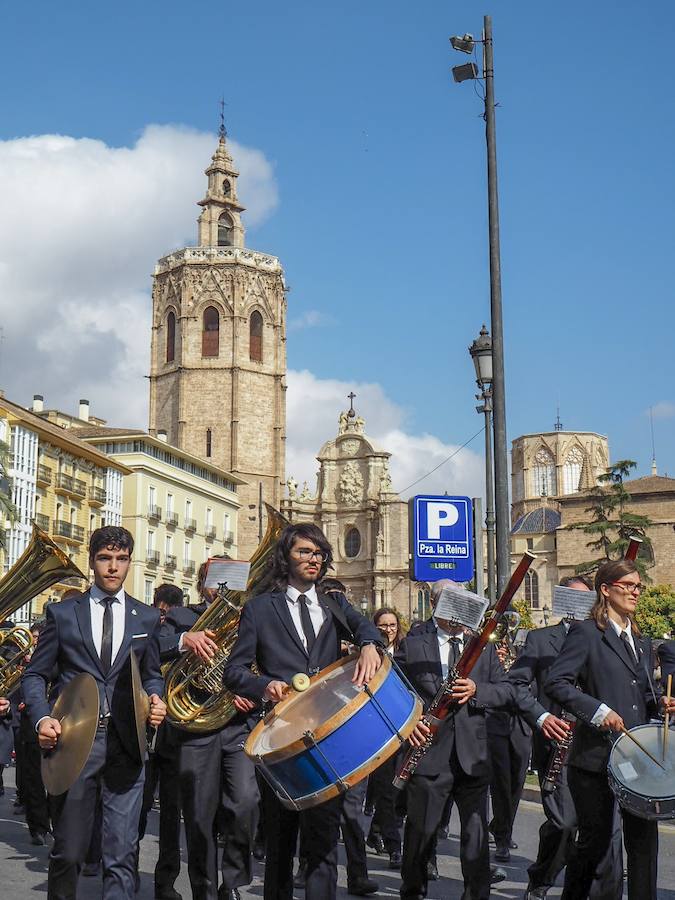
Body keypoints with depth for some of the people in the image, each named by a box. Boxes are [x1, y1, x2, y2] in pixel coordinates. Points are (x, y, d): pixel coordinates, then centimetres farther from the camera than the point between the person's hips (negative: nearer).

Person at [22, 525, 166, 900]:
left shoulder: (147, 618, 12)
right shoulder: (62, 613, 8)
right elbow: (36, 675, 8)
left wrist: (156, 701, -3)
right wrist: (42, 718, -10)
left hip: (125, 742, 1)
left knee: (121, 853, -2)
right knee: (68, 851, 5)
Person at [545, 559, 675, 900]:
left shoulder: (641, 642, 17)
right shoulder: (586, 634, -5)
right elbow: (555, 682, -15)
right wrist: (597, 710, -22)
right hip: (596, 755, -6)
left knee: (644, 838, 2)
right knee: (595, 839, 3)